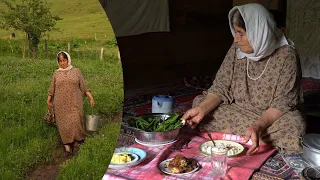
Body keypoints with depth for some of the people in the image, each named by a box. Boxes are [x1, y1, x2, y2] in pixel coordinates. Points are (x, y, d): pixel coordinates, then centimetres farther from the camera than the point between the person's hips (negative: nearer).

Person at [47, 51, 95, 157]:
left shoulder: (76, 71, 4)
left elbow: (83, 87, 5)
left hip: (74, 103, -2)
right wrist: (49, 100, 10)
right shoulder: (56, 73, 9)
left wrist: (90, 97, -1)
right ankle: (67, 148, 6)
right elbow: (52, 89, 15)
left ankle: (76, 142, 10)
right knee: (63, 124, 0)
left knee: (75, 122, -12)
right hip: (61, 104, 2)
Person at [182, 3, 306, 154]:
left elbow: (283, 101, -20)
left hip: (272, 117, -3)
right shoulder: (236, 49, -5)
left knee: (294, 125, -35)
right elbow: (220, 87, -4)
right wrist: (203, 109, -23)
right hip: (239, 111, 4)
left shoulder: (286, 55, -18)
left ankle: (232, 133, -18)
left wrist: (258, 126, -37)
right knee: (199, 102, -9)